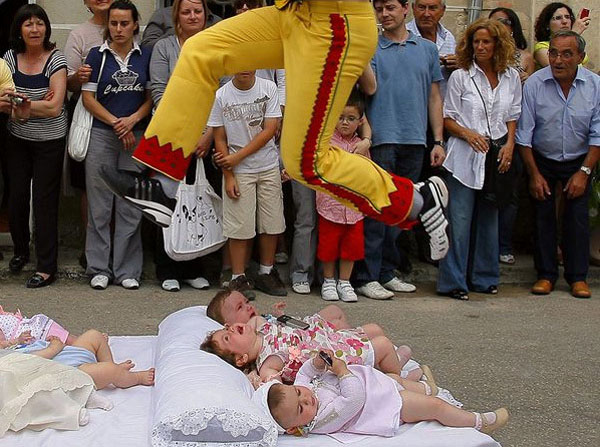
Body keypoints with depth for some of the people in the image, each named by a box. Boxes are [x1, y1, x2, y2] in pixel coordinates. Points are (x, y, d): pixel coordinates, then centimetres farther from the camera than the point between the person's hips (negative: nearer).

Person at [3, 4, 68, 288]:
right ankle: (20, 251, 34)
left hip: (50, 141, -4)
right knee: (17, 196, 10)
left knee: (45, 201, -2)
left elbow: (54, 107, -19)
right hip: (18, 139, 4)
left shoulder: (55, 60, -11)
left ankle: (47, 267, 5)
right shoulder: (10, 57, 0)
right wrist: (37, 103, -19)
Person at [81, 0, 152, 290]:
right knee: (100, 204, 2)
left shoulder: (145, 56, 7)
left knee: (131, 205, 2)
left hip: (136, 136, 1)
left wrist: (132, 120, -10)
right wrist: (116, 123, -9)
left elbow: (152, 97, 6)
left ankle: (127, 269, 11)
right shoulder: (97, 55, 3)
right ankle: (99, 268, 10)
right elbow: (88, 98, 0)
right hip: (101, 135, -1)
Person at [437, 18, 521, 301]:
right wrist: (468, 134, -16)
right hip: (465, 157, -4)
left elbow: (513, 116, 15)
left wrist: (509, 145, 0)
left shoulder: (511, 77, 10)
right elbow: (447, 118, 1)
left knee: (489, 218, 10)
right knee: (460, 220, -7)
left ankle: (483, 277, 20)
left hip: (497, 155, 4)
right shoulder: (460, 77, 0)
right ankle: (453, 282, -1)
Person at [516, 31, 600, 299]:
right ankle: (546, 274, 11)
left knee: (577, 217, -4)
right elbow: (524, 134, -9)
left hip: (578, 162, 0)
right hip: (542, 161, 0)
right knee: (543, 217, 0)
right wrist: (534, 174, -9)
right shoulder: (534, 84, -14)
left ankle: (578, 276, 6)